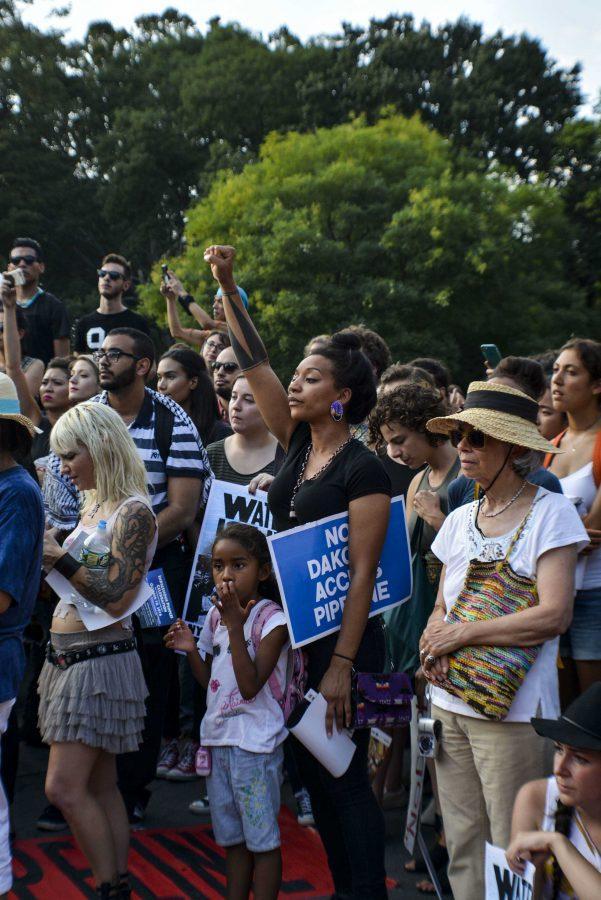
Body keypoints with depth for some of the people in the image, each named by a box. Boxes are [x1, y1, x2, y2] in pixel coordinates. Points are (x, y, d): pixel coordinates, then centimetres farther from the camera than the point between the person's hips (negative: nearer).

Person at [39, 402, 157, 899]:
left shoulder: (133, 512, -13)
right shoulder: (95, 505, 14)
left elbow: (116, 597, -18)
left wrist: (59, 556, -19)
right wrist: (45, 552, 4)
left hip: (101, 660, -9)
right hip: (70, 656, 9)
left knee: (65, 788, -8)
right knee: (100, 787, 12)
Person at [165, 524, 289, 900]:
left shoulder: (272, 620, -14)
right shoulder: (216, 615, 7)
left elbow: (250, 686, -22)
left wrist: (235, 626, -25)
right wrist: (191, 650, -5)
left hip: (256, 741, -7)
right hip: (218, 737, 7)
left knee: (262, 838, 2)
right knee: (232, 837, 18)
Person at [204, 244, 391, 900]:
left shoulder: (363, 469, -14)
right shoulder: (299, 445, 6)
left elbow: (363, 572, -17)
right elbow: (253, 362, 6)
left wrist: (342, 663, -21)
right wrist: (227, 286, 0)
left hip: (342, 636, -8)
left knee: (344, 772, -1)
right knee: (311, 768, 14)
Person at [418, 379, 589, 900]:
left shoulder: (550, 512, -7)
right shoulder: (460, 520, 12)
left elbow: (554, 614, -16)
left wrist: (460, 633, -13)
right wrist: (433, 641, -6)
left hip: (512, 714, -6)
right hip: (448, 705, 6)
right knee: (463, 847, 12)